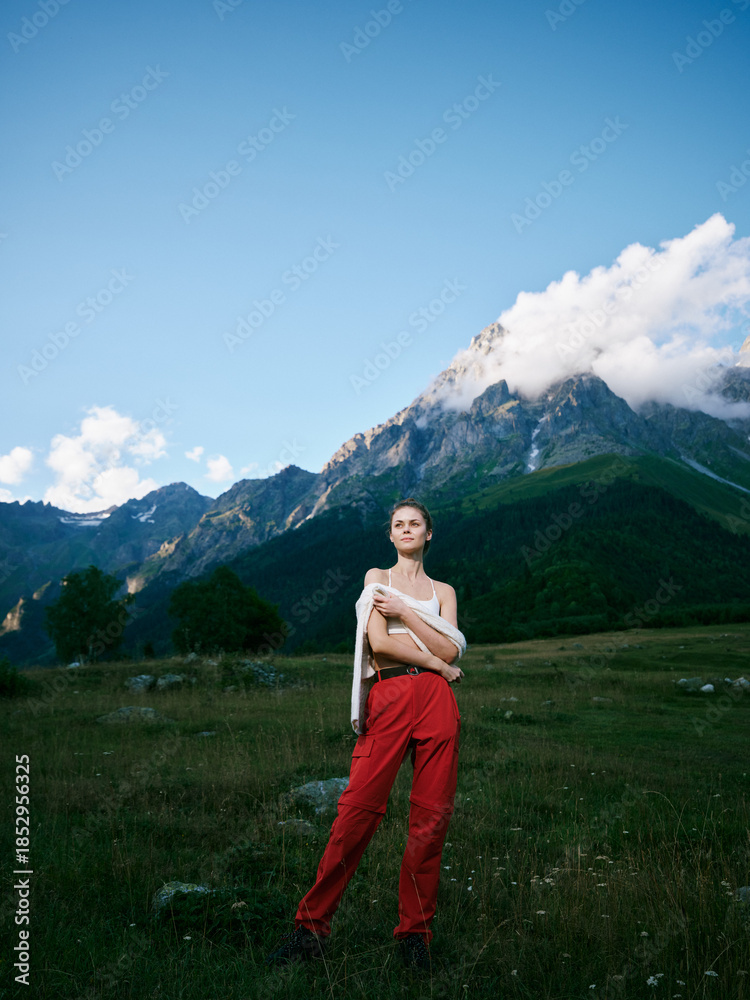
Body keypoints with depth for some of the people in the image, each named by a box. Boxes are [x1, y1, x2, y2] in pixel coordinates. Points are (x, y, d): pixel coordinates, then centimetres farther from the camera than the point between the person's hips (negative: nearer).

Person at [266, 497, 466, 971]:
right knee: (358, 810, -9)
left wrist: (403, 611, -4)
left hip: (437, 700, 3)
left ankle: (416, 932, 14)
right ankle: (311, 927, 2)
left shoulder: (443, 591, 19)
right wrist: (438, 665, -1)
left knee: (431, 816, 0)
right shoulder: (377, 577, 12)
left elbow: (450, 649, 3)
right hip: (389, 696, -2)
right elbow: (379, 642, -2)